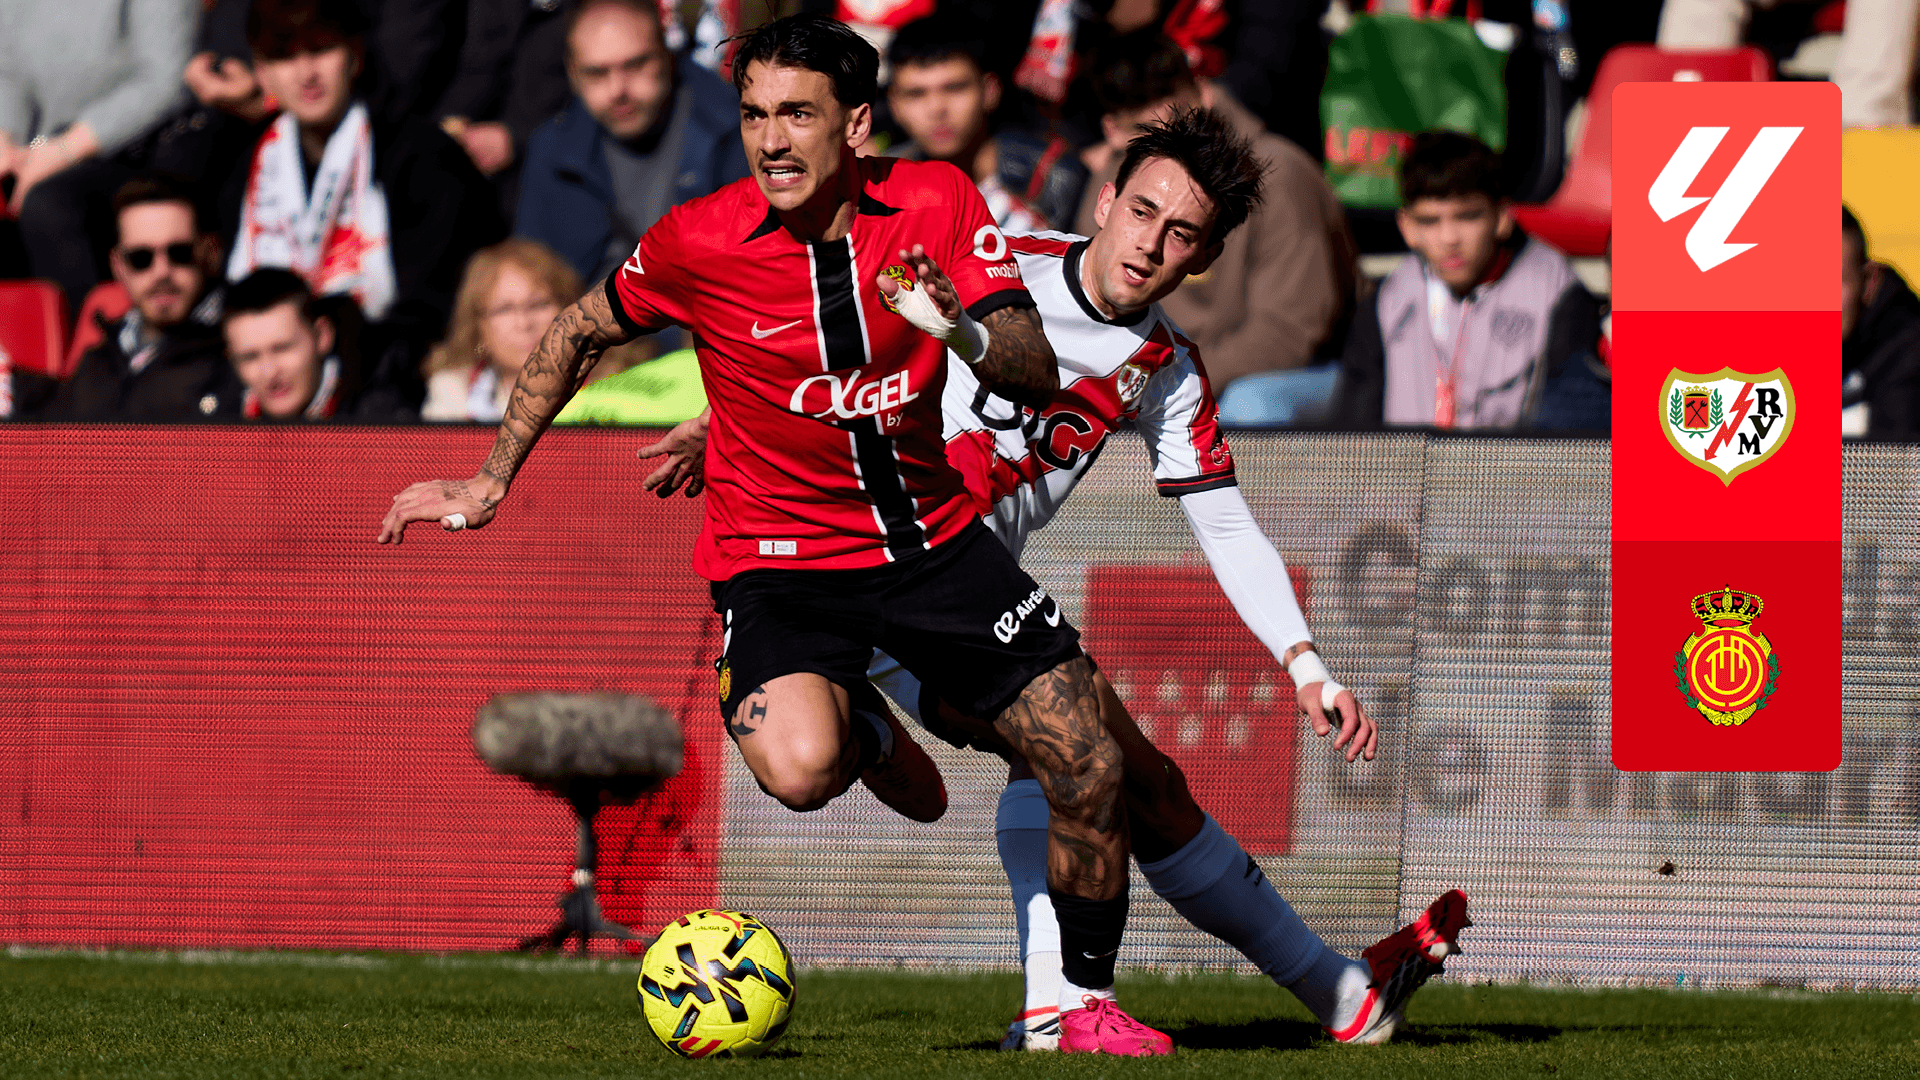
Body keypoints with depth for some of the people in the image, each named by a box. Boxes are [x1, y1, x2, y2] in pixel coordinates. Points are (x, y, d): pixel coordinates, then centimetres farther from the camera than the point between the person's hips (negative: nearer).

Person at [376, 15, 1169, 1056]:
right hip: (779, 557, -3)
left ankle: (1087, 1000, 20)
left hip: (931, 533, 3)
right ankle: (864, 728, 8)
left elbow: (1038, 375, -12)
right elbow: (580, 332, 5)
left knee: (1089, 769, -5)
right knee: (798, 767, -32)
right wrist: (492, 480, 6)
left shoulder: (937, 203, -9)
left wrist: (961, 330, -34)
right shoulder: (699, 241, -14)